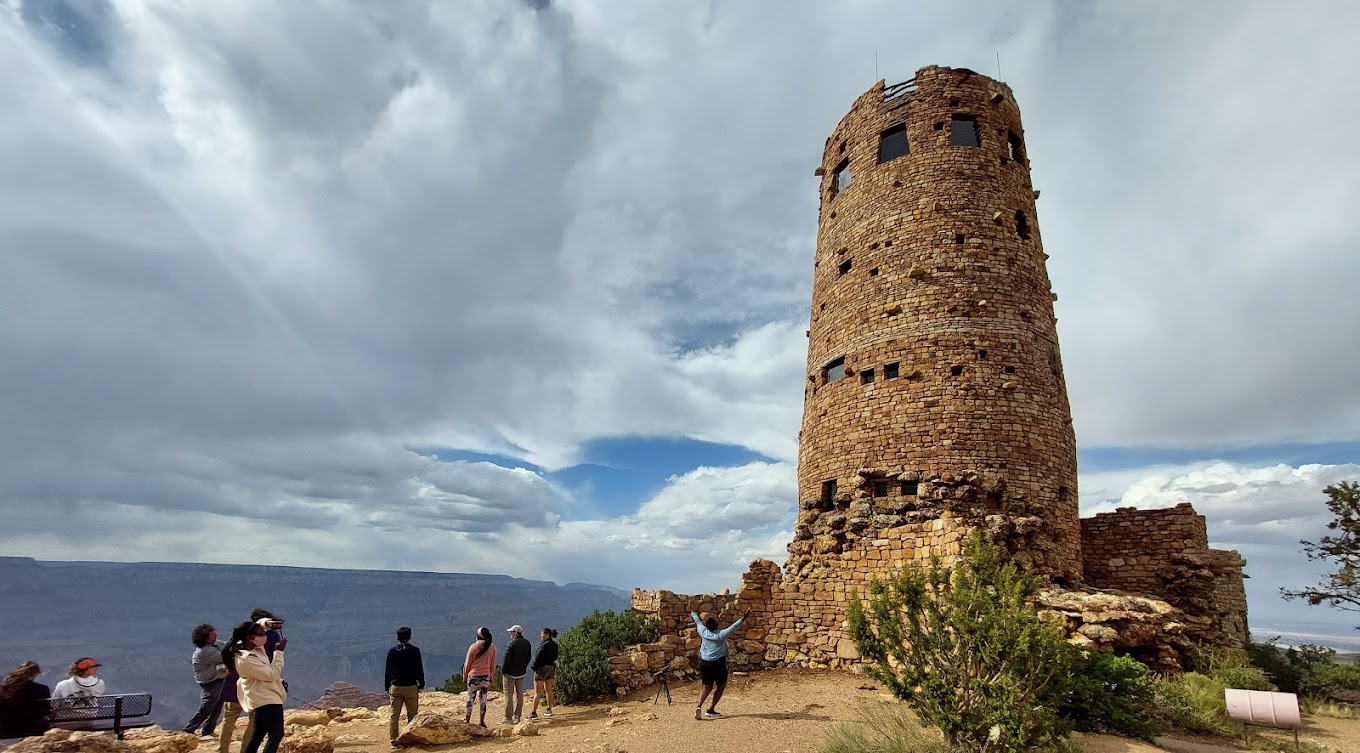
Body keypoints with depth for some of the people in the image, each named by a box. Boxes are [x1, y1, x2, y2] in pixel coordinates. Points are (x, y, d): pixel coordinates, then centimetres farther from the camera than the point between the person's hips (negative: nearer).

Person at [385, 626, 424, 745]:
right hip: (411, 686, -2)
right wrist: (421, 685, 6)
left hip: (395, 687, 2)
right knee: (412, 714, 5)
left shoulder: (391, 651, 2)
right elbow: (419, 669, -2)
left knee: (394, 715, 9)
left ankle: (394, 739, 8)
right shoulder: (414, 651, -5)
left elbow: (387, 671, 6)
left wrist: (387, 687, 13)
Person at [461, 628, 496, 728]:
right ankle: (482, 721, 14)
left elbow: (467, 664, -4)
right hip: (486, 676, 2)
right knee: (483, 698, 10)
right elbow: (493, 665, 5)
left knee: (471, 697, 11)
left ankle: (468, 719, 20)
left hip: (473, 676, -2)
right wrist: (491, 677, 16)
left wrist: (464, 677, 8)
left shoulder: (473, 647, -11)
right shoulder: (492, 648, -3)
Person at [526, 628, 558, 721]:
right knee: (549, 690, 16)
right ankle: (549, 710, 21)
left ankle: (534, 712, 2)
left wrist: (534, 667, -6)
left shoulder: (544, 645, -19)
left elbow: (538, 657, -19)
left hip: (542, 668, -8)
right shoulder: (555, 645, 6)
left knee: (537, 692, -1)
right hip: (552, 668, 8)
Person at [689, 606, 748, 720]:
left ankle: (699, 706, -6)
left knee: (707, 687, 16)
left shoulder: (704, 633, 0)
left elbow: (698, 621, 16)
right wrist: (743, 618, -17)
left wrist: (692, 613, 32)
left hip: (704, 663, 4)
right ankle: (710, 710, 8)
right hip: (718, 663, -4)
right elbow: (733, 627, -14)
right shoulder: (721, 635, -9)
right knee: (721, 686, 15)